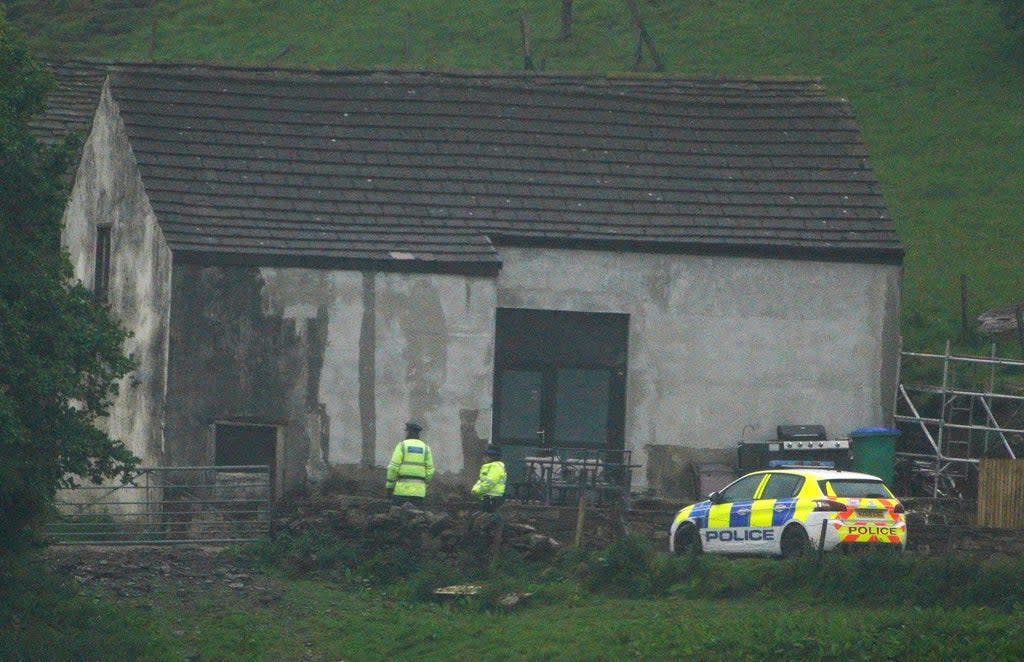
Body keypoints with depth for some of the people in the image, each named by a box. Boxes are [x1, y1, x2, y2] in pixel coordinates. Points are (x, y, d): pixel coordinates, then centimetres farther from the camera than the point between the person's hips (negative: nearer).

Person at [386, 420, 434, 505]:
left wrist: (389, 485, 0)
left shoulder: (402, 445, -1)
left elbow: (393, 467, -7)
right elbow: (429, 470, 6)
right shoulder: (425, 448, 10)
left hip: (403, 489, -4)